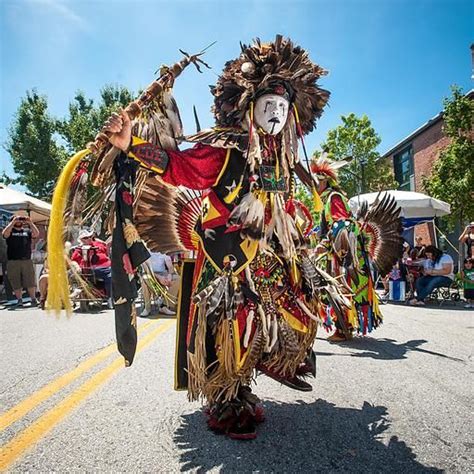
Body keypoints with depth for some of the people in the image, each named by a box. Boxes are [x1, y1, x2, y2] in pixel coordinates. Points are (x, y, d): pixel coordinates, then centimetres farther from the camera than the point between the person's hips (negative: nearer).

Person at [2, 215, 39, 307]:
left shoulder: (27, 231, 12)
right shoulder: (10, 231, 8)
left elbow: (36, 234, -7)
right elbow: (4, 234, -15)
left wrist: (30, 223, -12)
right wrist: (13, 222, -16)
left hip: (27, 261, 0)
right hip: (13, 262, 0)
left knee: (30, 282, 0)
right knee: (16, 283, 3)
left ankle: (33, 300, 8)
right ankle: (19, 300, 10)